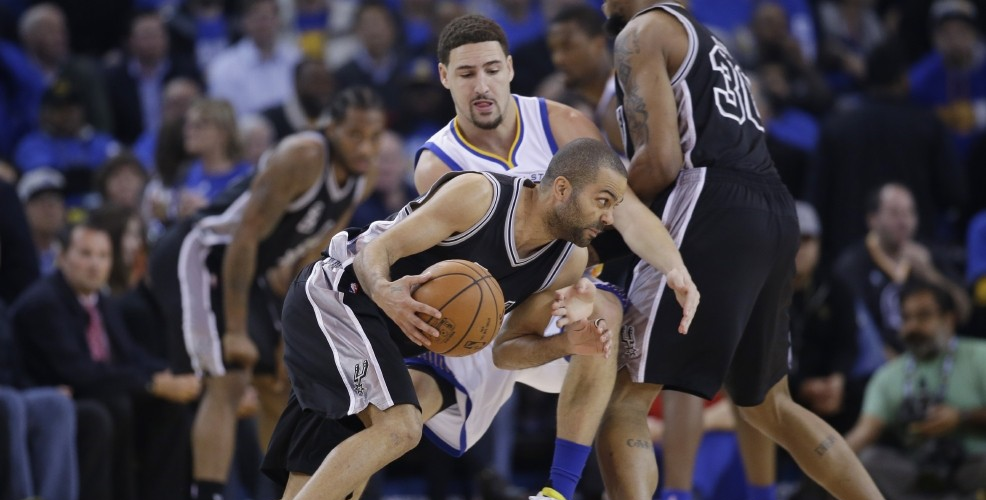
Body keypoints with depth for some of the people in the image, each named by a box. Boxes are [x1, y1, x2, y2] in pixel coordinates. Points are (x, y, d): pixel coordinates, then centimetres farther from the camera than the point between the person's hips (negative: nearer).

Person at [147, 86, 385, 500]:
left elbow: (311, 250, 13)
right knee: (227, 380, -21)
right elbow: (245, 239, -27)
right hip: (201, 256, -9)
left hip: (248, 270, 9)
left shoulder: (364, 176, -1)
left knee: (279, 386, 14)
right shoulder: (301, 158, -27)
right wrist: (235, 331, -26)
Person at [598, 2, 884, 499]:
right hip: (774, 215, 9)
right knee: (768, 404, 24)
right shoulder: (706, 44, 30)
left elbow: (661, 159, -9)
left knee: (624, 399, -8)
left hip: (713, 216, -9)